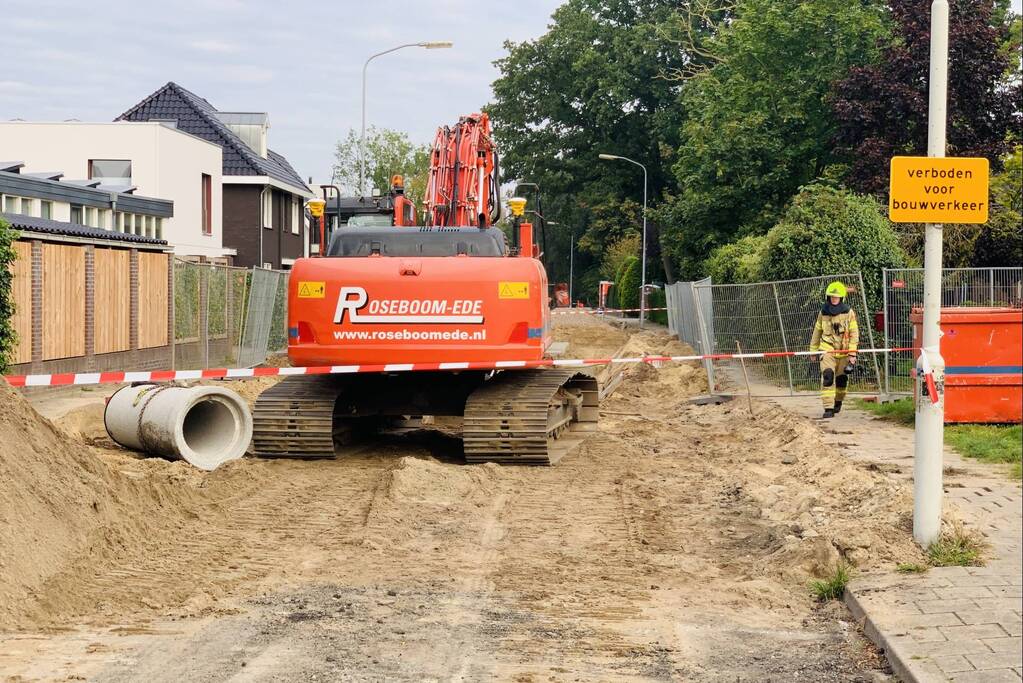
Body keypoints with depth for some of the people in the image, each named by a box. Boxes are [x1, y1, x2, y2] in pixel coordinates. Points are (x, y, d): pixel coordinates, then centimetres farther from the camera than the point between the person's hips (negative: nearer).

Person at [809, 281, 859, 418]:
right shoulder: (823, 313, 3)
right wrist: (813, 350, 18)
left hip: (843, 351, 0)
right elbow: (817, 332, 14)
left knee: (841, 379, 10)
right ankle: (828, 408, -18)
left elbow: (854, 334, -5)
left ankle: (838, 402, 36)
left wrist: (852, 353, -11)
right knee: (827, 377, -16)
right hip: (827, 350, 0)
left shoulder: (849, 313, -3)